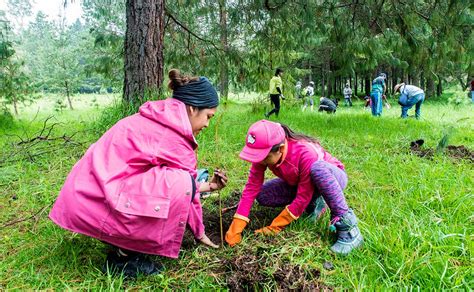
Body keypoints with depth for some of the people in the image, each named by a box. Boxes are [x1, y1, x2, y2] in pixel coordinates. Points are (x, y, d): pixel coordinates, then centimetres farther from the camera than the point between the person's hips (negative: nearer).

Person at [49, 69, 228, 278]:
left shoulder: (159, 120, 15)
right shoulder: (174, 130, -14)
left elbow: (169, 182, 22)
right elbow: (182, 188, -4)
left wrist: (207, 186, 28)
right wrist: (199, 233, 11)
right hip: (98, 205, -10)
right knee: (180, 184, -16)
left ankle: (122, 244, 13)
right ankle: (124, 256, -4)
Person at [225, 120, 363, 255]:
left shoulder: (305, 154, -38)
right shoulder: (263, 153, -21)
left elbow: (303, 197, -32)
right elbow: (252, 187, -21)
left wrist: (274, 228, -27)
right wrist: (235, 229, -26)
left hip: (333, 177, -6)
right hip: (299, 183, 6)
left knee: (317, 168, -41)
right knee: (263, 196, -16)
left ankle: (346, 226, -30)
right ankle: (313, 205, 3)